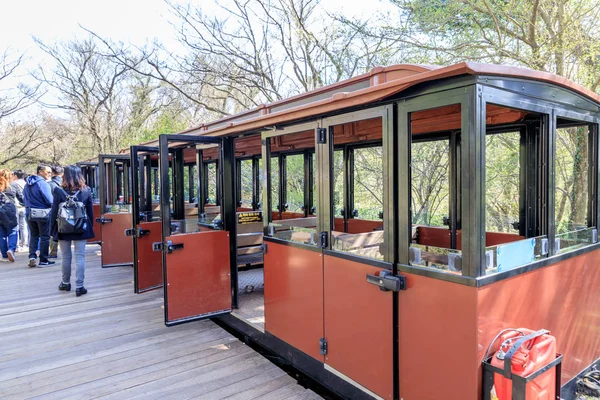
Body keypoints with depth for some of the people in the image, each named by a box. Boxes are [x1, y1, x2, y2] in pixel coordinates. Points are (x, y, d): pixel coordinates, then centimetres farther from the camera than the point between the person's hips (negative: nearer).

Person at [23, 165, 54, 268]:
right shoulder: (43, 184, -15)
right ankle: (43, 260, 7)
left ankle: (32, 256, 6)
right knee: (45, 237, 3)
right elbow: (50, 200, -17)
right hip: (43, 213, -7)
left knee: (33, 236, 17)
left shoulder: (27, 184, 10)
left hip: (29, 213, 7)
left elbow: (25, 198, 16)